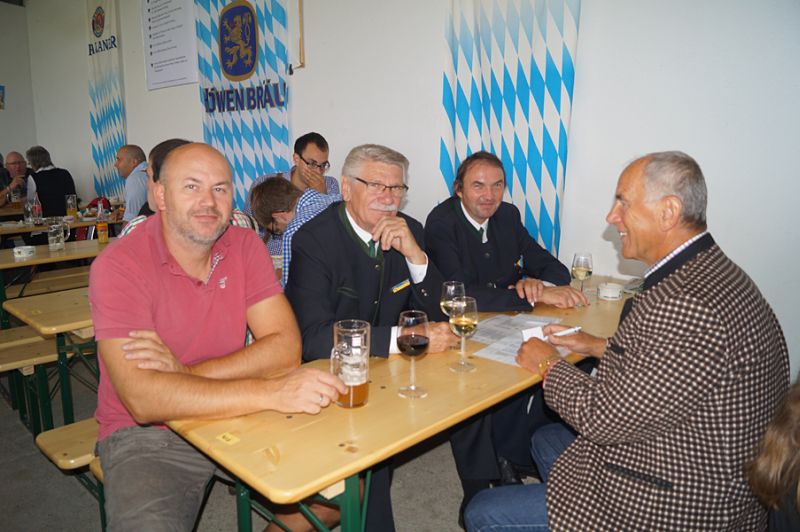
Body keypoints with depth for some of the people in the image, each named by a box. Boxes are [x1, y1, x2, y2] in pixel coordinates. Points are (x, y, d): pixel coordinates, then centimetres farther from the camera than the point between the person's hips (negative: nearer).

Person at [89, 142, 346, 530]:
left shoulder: (245, 246, -2)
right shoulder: (118, 265, -15)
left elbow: (286, 348, -12)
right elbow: (143, 400, -26)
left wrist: (186, 374, -22)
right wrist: (270, 392, -33)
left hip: (236, 417, 4)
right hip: (147, 437, -3)